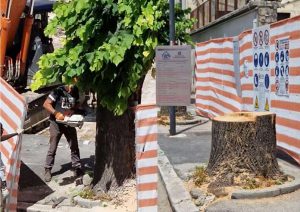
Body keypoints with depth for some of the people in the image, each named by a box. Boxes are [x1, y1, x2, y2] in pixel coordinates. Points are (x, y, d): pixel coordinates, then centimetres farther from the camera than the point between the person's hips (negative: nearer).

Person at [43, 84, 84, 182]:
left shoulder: (75, 92, 3)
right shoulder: (58, 91, -13)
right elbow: (46, 104, -15)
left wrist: (73, 111, -9)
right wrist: (56, 113, -27)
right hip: (56, 123, -5)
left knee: (74, 147, 9)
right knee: (52, 148, 2)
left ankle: (77, 168, 21)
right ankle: (47, 170, 14)